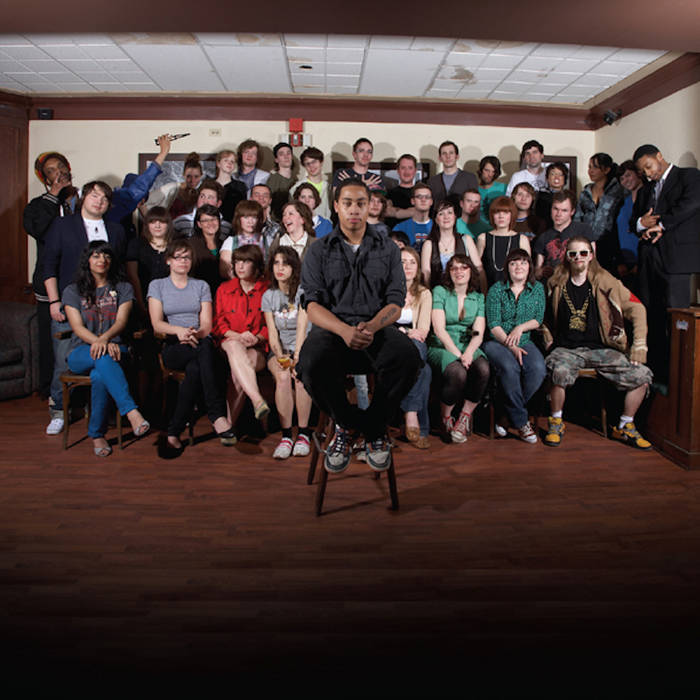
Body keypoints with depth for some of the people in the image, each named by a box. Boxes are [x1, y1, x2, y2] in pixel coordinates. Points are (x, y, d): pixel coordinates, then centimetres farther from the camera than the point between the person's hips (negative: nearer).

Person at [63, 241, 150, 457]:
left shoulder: (123, 289, 14)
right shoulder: (73, 291, 13)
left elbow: (121, 321, -3)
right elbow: (78, 328, -2)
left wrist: (105, 339, -26)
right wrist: (101, 343, -22)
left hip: (115, 348, 1)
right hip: (81, 353, 0)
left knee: (100, 375, -36)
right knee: (102, 357, -38)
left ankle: (97, 434, -24)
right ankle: (131, 412, -48)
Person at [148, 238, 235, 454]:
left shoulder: (201, 286, 18)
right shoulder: (157, 285, 14)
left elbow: (207, 325, 6)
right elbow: (157, 324, 0)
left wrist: (195, 333, -18)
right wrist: (178, 330, -21)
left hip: (200, 344, 2)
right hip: (172, 348, -2)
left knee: (195, 368, -36)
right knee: (204, 348, -37)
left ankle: (174, 433, -31)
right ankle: (218, 417, -41)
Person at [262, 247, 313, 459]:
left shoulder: (303, 292, 0)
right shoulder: (268, 296, 9)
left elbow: (302, 327, -13)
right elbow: (272, 332, 0)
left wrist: (297, 356, -27)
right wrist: (280, 356, -19)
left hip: (303, 349, -1)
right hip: (279, 351, 2)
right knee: (283, 376, -31)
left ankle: (303, 434, -22)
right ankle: (286, 436, -26)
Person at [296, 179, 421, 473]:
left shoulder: (388, 249, 16)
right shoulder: (318, 251, 12)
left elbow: (396, 302, 5)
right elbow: (313, 305, -1)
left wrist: (371, 326, -18)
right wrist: (345, 330, -21)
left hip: (377, 328, 1)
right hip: (332, 328, -1)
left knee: (407, 357, -33)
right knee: (312, 364, -35)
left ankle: (371, 425, -6)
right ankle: (347, 423, -5)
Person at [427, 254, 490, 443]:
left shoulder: (478, 297, 14)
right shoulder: (440, 292, 4)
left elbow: (479, 333, 3)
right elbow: (439, 329, -6)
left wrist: (468, 353, -18)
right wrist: (457, 354, -17)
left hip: (469, 347, 3)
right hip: (442, 347, -3)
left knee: (483, 370, -31)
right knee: (458, 373, -35)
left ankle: (465, 416, -11)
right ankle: (445, 418, -9)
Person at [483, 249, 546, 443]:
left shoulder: (537, 289, 10)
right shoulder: (496, 290, -1)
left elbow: (538, 319, 10)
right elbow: (493, 325, -7)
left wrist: (521, 327, -10)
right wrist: (511, 347, -17)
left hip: (525, 342, 3)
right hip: (497, 342, -3)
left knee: (538, 368, -28)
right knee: (510, 368, -34)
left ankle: (506, 414, -13)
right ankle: (521, 421, -17)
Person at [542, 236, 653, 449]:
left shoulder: (605, 281, 1)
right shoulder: (556, 284, 4)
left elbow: (636, 308, 4)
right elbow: (546, 319, 17)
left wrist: (639, 345, -4)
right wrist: (549, 343, 4)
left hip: (601, 349, 2)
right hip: (566, 349, -1)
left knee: (642, 375, -16)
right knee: (560, 372, -36)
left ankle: (625, 427, 7)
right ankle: (556, 422, -9)